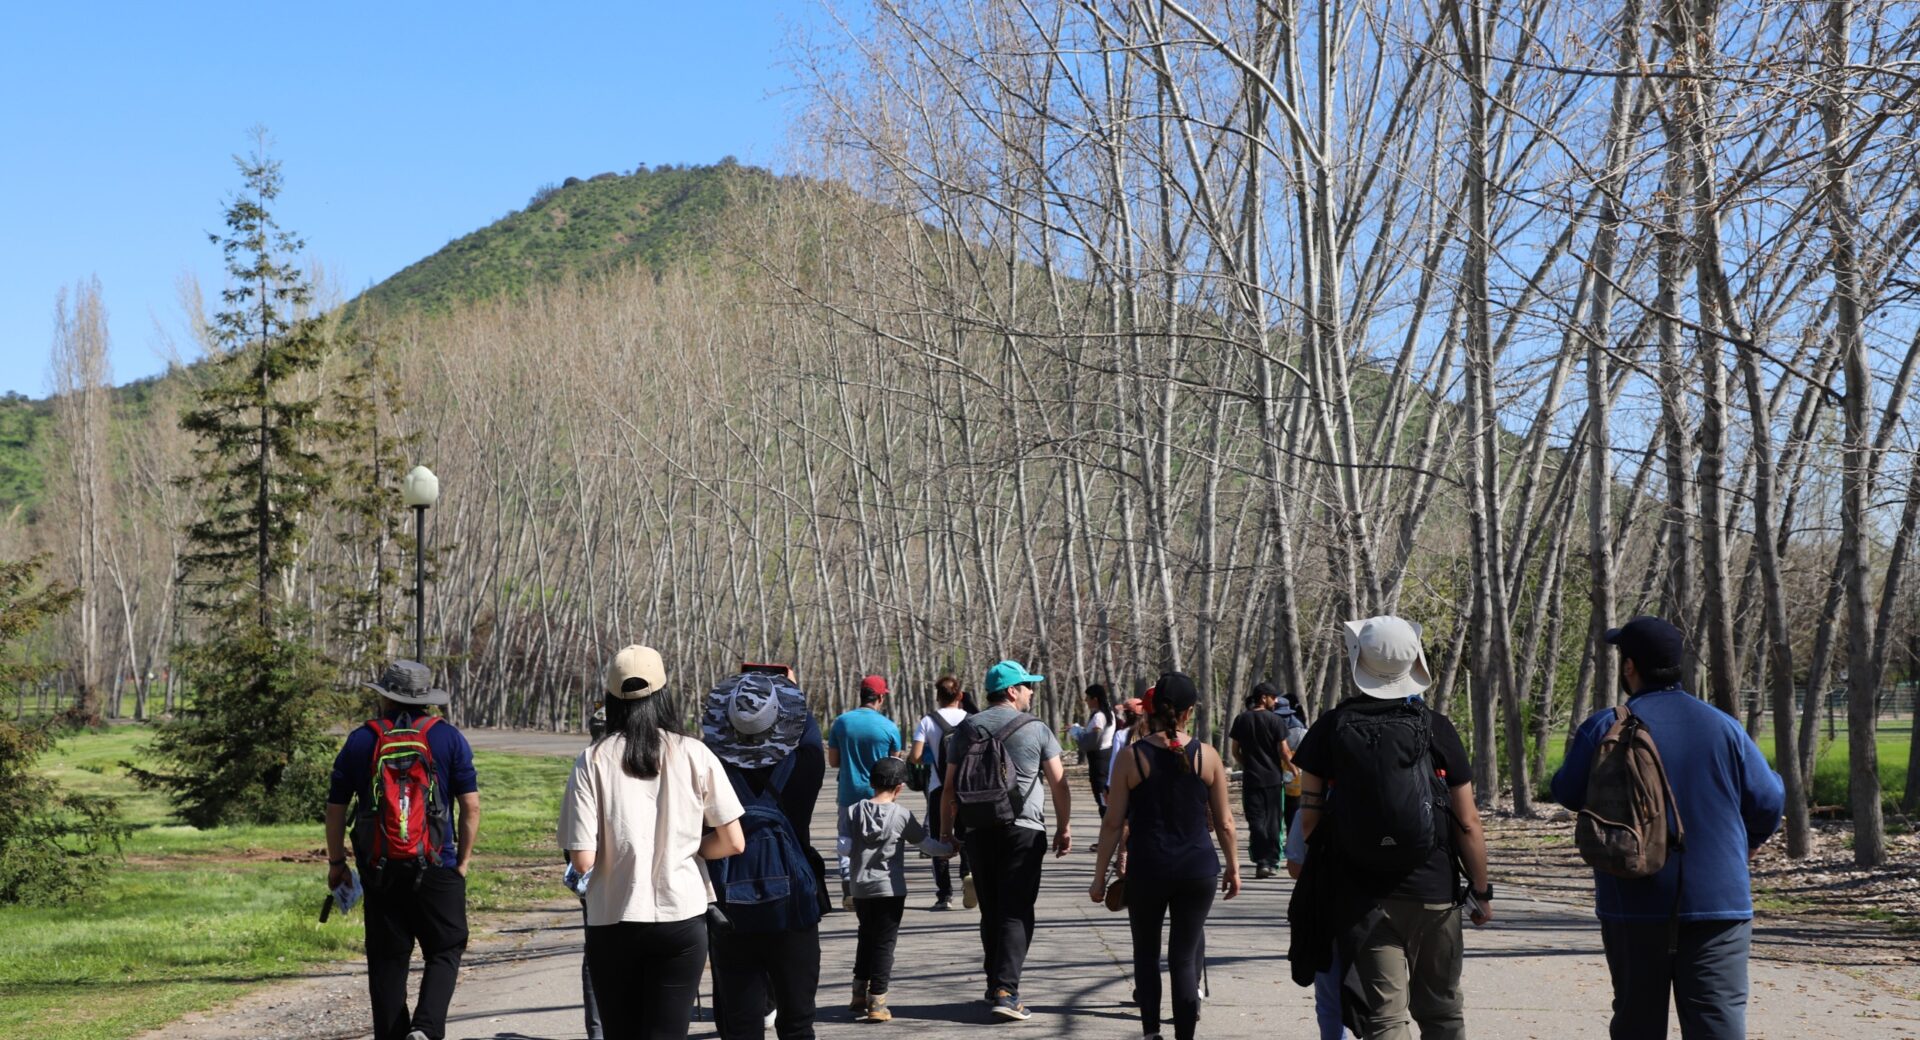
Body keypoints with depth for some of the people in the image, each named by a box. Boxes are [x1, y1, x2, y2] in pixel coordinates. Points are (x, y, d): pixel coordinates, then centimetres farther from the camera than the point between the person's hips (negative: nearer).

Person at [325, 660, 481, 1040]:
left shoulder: (360, 741, 4)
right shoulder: (448, 738, 0)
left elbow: (335, 809, 7)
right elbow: (471, 805, -3)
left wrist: (336, 862, 17)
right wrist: (463, 859, 7)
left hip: (379, 870, 1)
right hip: (437, 867, -1)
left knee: (387, 961, 10)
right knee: (444, 951, 7)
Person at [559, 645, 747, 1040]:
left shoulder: (592, 762, -7)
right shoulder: (694, 755, -3)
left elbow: (583, 860, -11)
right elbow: (733, 842, -2)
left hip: (613, 923, 0)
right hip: (681, 918, 0)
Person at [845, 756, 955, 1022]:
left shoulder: (854, 811, 0)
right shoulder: (902, 815, -6)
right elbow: (925, 843, 4)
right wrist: (948, 850, 22)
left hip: (861, 889, 3)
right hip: (890, 890, -3)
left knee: (866, 938, 20)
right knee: (884, 943, 1)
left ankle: (859, 994, 25)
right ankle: (877, 1003, -1)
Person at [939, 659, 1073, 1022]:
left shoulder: (966, 729, 9)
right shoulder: (1036, 729, 0)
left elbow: (950, 787, 7)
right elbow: (1059, 783, -1)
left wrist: (946, 831, 13)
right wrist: (1064, 827, 8)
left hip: (978, 830, 4)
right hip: (1024, 829, -4)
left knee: (990, 911, 15)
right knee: (1016, 911, -5)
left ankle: (995, 985, 22)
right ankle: (1006, 991, -16)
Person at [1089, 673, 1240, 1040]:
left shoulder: (1132, 757, -6)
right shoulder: (1207, 756, -2)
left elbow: (1113, 823, -4)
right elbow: (1224, 822, 4)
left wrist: (1099, 875, 4)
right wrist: (1233, 866, 17)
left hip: (1147, 868, -1)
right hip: (1198, 868, 1)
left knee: (1146, 950, 17)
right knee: (1185, 955, 7)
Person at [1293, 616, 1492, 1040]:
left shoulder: (1333, 727, -2)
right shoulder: (1437, 729, -3)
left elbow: (1309, 818, -3)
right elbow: (1467, 823, -4)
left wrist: (1318, 871, 12)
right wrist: (1481, 890, 6)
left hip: (1365, 893, 0)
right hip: (1433, 892, 0)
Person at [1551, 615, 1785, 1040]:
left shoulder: (1604, 728, -7)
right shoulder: (1723, 727, -1)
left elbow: (1569, 794, 2)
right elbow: (1768, 800, 4)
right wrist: (1750, 840, 24)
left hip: (1634, 905, 0)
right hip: (1718, 902, 0)